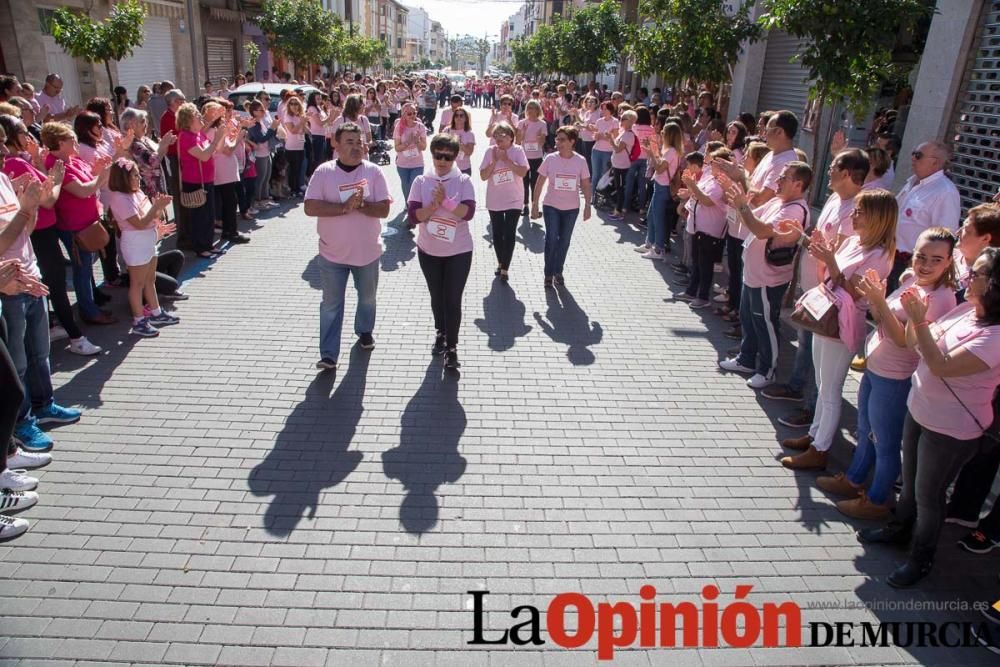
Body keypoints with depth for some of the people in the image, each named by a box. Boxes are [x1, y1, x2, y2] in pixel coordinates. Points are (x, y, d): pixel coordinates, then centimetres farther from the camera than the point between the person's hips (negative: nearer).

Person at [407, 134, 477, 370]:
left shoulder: (463, 181, -7)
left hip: (459, 251, -2)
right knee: (437, 296, 18)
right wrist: (435, 204, -23)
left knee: (453, 299, -2)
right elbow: (413, 216, -12)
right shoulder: (421, 182, -4)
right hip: (428, 250, 2)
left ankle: (451, 347, 8)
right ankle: (440, 332, 41)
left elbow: (468, 212, -19)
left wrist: (445, 201, -29)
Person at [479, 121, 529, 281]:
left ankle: (505, 268, 6)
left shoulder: (517, 150, -8)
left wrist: (506, 159, -23)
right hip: (494, 200, 2)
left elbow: (523, 172, -20)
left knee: (509, 234, -2)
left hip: (513, 200, -2)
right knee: (497, 233, 13)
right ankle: (500, 262, 33)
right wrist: (495, 161, -18)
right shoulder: (490, 151, -4)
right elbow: (483, 176, -8)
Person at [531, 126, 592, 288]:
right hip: (551, 206, -1)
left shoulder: (580, 161, -7)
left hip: (571, 208, 1)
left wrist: (587, 206, -2)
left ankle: (558, 271, 28)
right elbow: (540, 183, -2)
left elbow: (586, 185, 1)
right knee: (551, 239, -7)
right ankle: (549, 274, 7)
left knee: (564, 241, 11)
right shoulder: (550, 159, -8)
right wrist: (534, 205, -3)